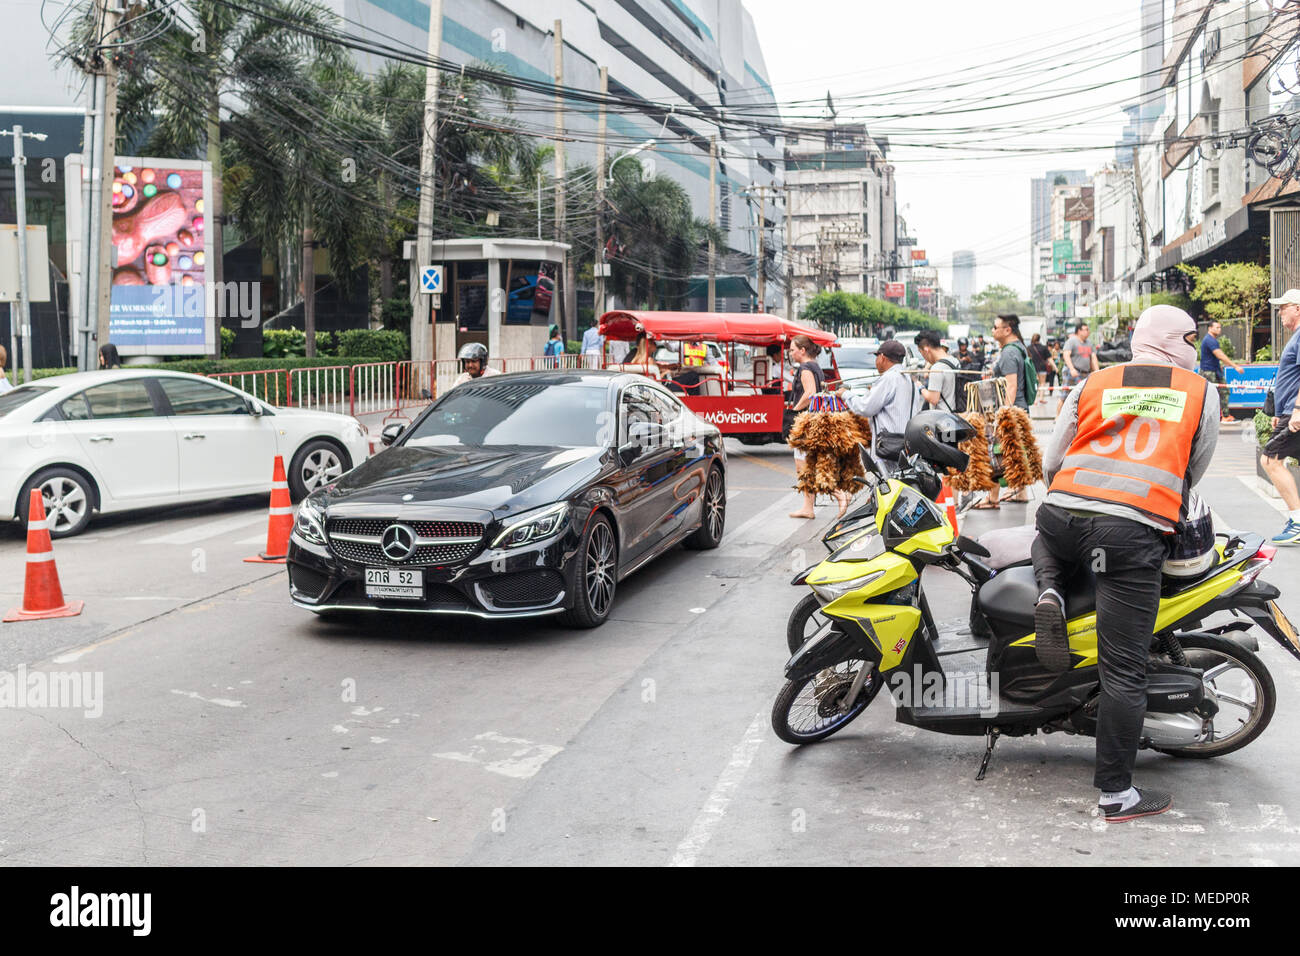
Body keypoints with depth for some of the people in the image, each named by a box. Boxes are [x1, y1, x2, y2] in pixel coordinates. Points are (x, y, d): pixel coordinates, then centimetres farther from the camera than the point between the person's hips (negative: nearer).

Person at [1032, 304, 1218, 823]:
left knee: (1048, 536, 41)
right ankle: (1116, 793, 6)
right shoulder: (1202, 394, 11)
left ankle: (1049, 592, 10)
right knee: (1124, 671, 2)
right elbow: (1192, 471, 18)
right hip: (1135, 534, -3)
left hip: (1064, 514, 3)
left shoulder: (1093, 384, 16)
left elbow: (1051, 460, 18)